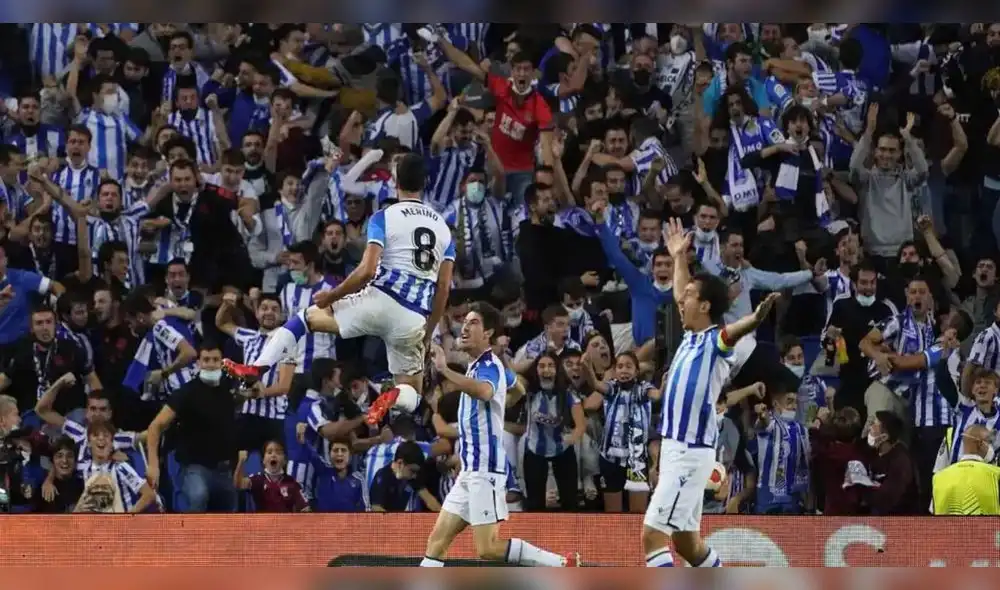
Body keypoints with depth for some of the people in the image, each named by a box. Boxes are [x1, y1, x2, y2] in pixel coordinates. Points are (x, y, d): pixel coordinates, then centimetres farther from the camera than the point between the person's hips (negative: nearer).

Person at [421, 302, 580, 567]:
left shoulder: (488, 365, -12)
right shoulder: (477, 366, 17)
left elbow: (484, 391, -39)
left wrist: (445, 370, -46)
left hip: (485, 471, -10)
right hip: (470, 471, 10)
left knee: (489, 548, -14)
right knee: (437, 540, 4)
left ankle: (563, 565, -9)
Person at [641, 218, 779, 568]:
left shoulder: (716, 342, -12)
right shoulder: (691, 337, 12)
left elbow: (736, 329, -36)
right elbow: (683, 298, 33)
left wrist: (756, 318, -57)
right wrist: (679, 257, 44)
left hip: (691, 454, -9)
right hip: (675, 449, 9)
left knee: (653, 536, -16)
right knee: (687, 544, 15)